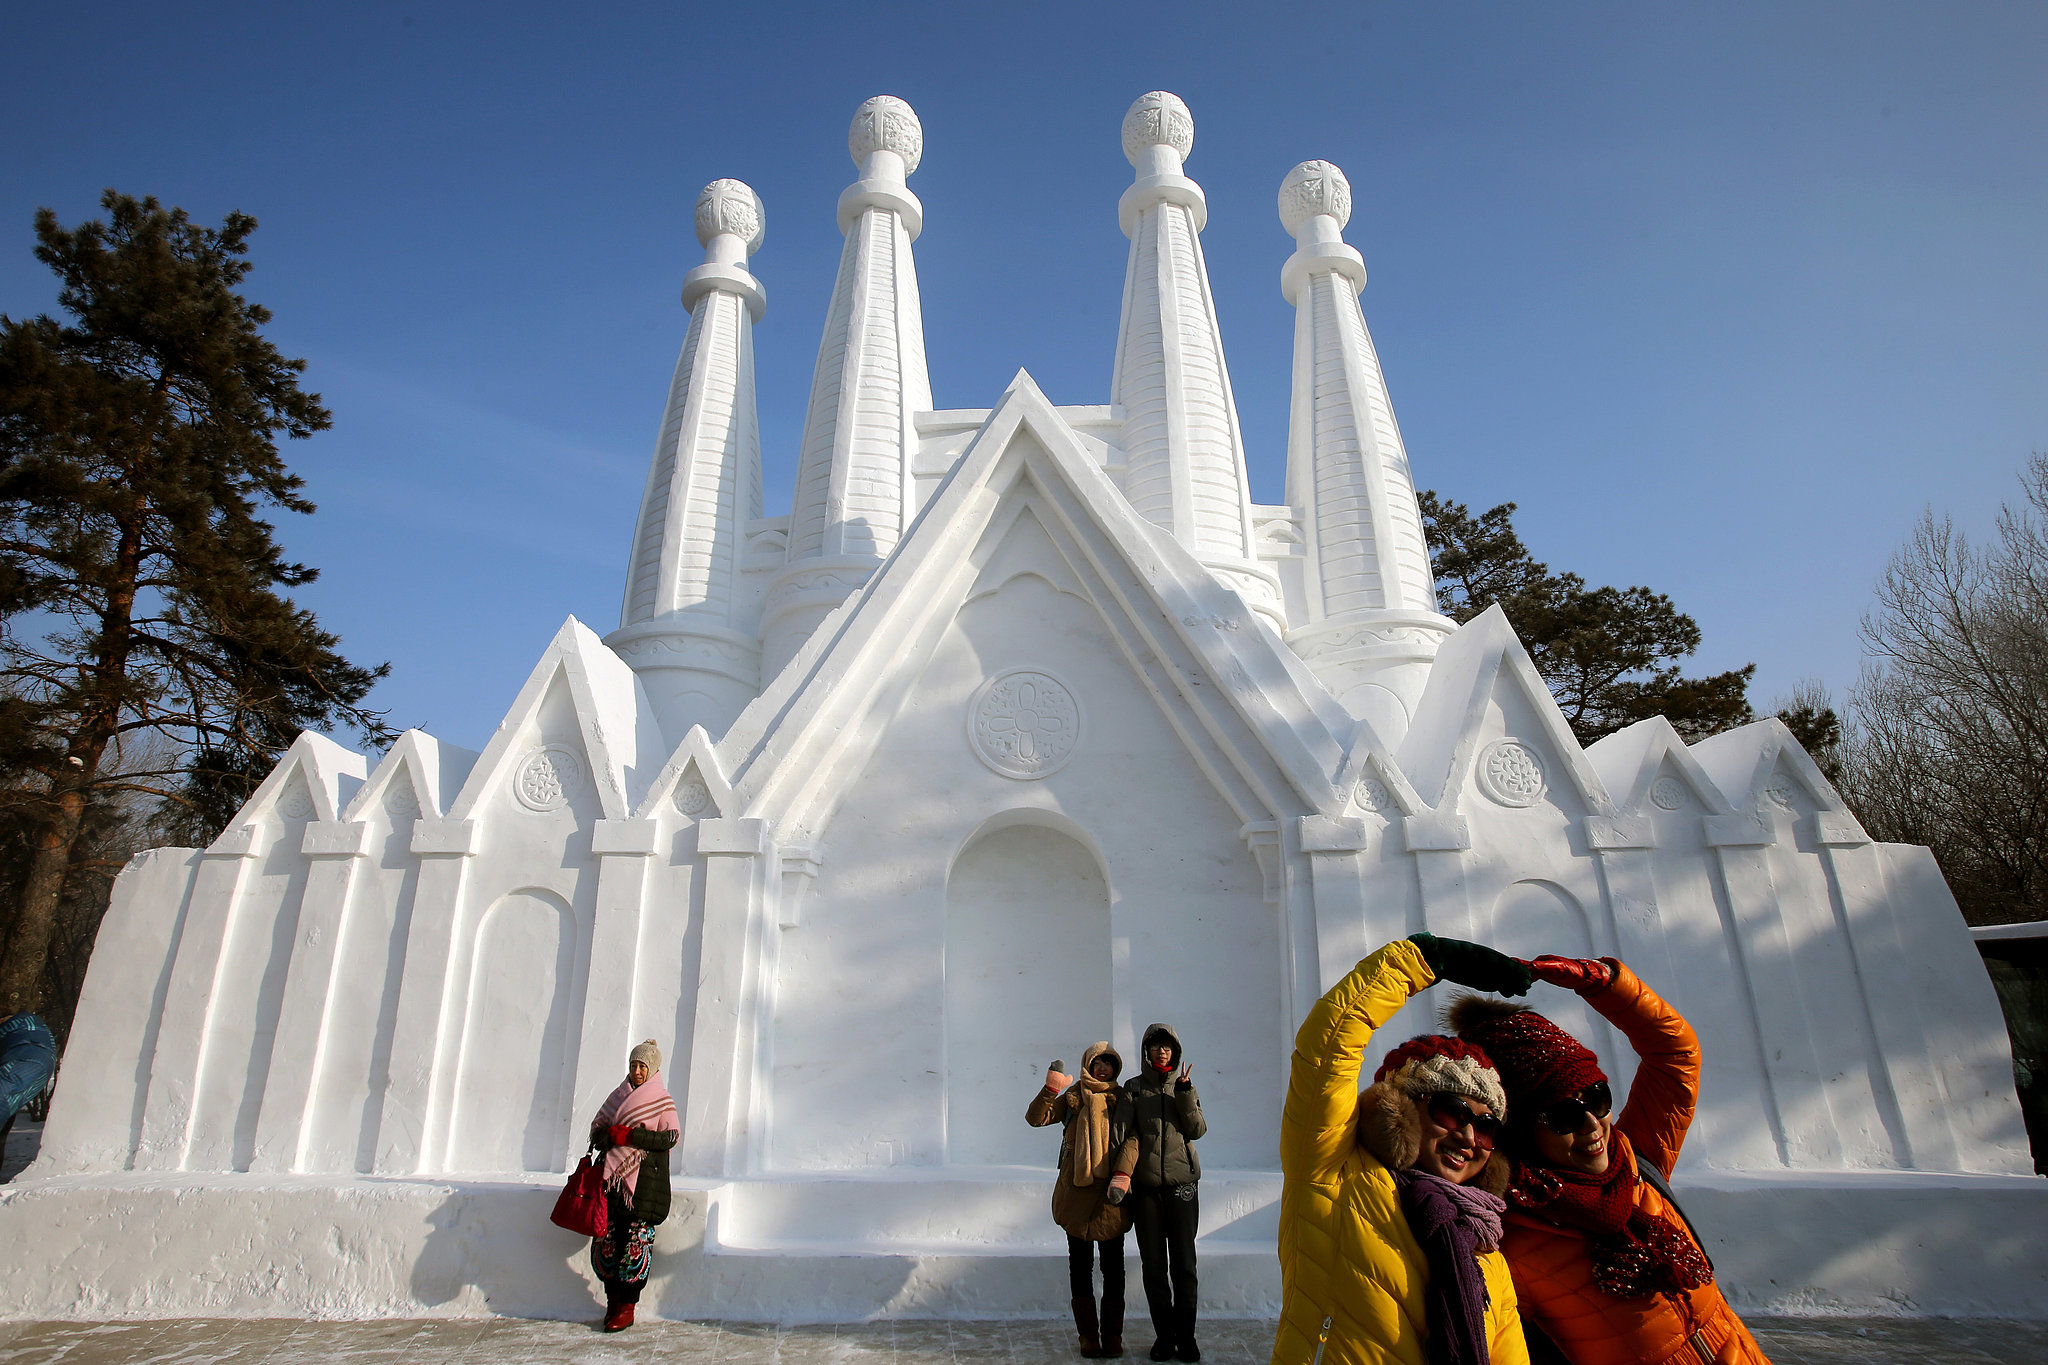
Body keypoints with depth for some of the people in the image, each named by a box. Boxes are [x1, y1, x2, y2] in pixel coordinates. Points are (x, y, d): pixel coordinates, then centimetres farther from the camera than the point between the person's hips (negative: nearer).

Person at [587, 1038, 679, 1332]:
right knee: (606, 1238, -1)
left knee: (636, 1240, -7)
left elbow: (670, 1137, -7)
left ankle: (627, 1307, 2)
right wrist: (605, 1136, -8)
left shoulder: (663, 1100, 3)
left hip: (645, 1178, -4)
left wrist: (631, 1136, -16)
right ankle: (613, 1299, 13)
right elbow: (596, 1129, 16)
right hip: (614, 1175, 4)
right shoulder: (618, 1095, 16)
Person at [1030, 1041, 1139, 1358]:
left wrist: (1123, 1174, -18)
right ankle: (1088, 1337, 16)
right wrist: (1051, 1088, -16)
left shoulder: (1121, 1098, 7)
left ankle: (1112, 1337, 13)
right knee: (1080, 1266, 6)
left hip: (1110, 1193, 0)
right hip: (1076, 1191, 1)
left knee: (1113, 1266, 2)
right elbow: (1036, 1118, -1)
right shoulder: (1072, 1097, 8)